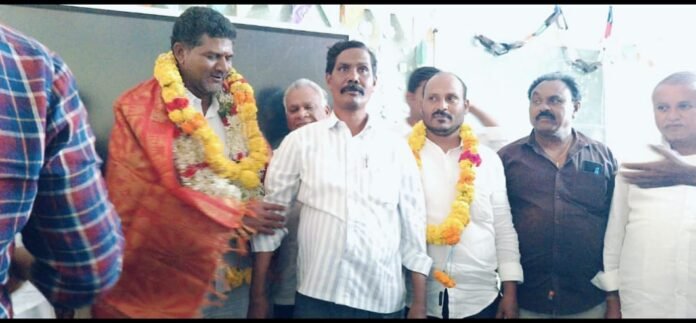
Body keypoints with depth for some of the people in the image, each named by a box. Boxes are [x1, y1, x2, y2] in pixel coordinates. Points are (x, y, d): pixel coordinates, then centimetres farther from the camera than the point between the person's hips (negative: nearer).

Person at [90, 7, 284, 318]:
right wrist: (237, 216, -12)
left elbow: (261, 168, 10)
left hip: (233, 268, 5)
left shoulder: (237, 103, 6)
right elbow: (154, 197, -14)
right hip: (171, 270, -4)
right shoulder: (141, 109, -10)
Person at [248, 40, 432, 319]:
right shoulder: (300, 141, 0)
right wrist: (258, 296, -1)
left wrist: (419, 303, 2)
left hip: (385, 300, 2)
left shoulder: (396, 146, 3)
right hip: (318, 297, -1)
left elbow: (413, 223, 4)